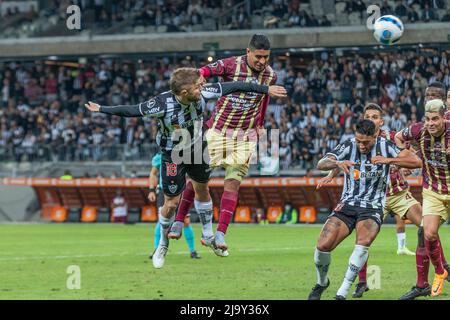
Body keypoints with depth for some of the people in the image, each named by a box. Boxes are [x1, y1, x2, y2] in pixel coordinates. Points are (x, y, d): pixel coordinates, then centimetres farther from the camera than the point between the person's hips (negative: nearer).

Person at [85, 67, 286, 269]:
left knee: (202, 190, 21)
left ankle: (208, 236, 42)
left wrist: (266, 89, -12)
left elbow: (233, 87, -17)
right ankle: (163, 245, 25)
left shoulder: (203, 94, -26)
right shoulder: (163, 104, -36)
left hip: (197, 149, 4)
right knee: (171, 203, 0)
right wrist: (101, 110, -22)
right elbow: (133, 111, -25)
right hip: (173, 156, -4)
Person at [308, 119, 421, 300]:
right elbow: (321, 164, -13)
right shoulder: (348, 146, -4)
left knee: (364, 242, -32)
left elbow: (416, 162, -14)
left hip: (372, 208, -2)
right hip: (347, 205, 2)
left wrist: (389, 160, -29)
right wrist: (337, 163, -36)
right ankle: (322, 282, 17)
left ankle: (342, 293, -24)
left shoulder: (385, 147, -7)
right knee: (323, 245, -16)